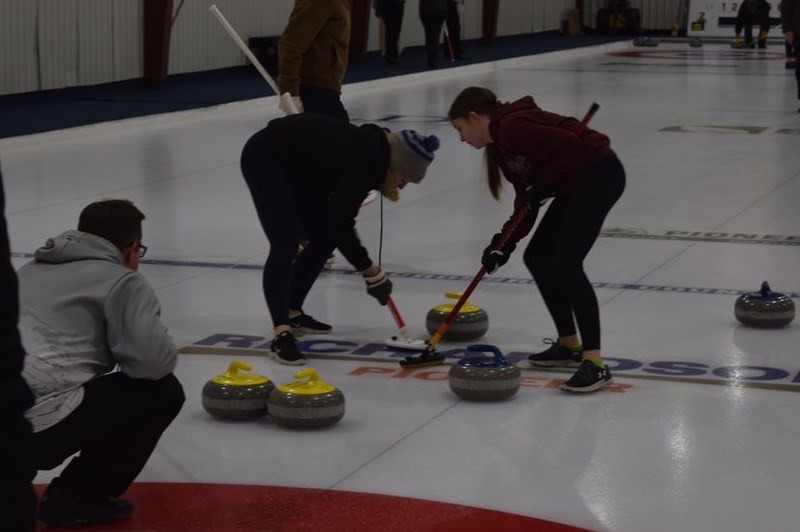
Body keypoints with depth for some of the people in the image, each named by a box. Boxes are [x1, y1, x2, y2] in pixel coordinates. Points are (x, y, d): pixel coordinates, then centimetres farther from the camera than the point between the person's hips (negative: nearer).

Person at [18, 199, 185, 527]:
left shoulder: (30, 270, 27)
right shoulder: (122, 281, 4)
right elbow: (156, 360, -5)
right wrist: (121, 359, 17)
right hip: (41, 426, -7)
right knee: (162, 391, 10)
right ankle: (77, 499, 9)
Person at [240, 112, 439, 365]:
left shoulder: (374, 149, -2)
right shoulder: (363, 163, -27)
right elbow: (340, 226, -27)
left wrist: (385, 188, 2)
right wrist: (371, 272, -21)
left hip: (293, 165, 10)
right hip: (264, 159, -10)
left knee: (324, 239, 10)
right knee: (285, 246, -19)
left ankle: (292, 313, 22)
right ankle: (281, 334, -23)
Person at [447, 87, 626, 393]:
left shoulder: (511, 127, -17)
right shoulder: (501, 144, 14)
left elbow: (568, 146, -25)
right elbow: (525, 199, 15)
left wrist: (544, 187, -15)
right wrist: (504, 244, 7)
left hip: (599, 174, -11)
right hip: (576, 183, 11)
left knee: (565, 265, -18)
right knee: (537, 257, 14)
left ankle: (594, 362, -20)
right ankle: (569, 344, 24)